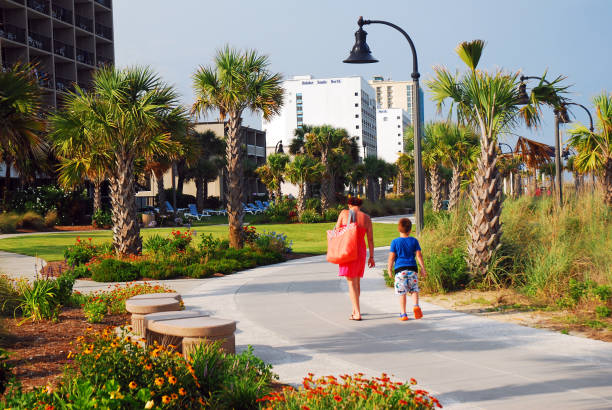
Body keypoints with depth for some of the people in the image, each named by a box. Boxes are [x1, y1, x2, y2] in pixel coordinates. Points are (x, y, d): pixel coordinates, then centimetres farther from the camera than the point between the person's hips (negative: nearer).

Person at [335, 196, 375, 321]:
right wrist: (371, 257, 8)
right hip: (361, 250, 3)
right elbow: (370, 240, 2)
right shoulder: (366, 218, 2)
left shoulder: (344, 213, -3)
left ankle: (357, 313, -9)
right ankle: (355, 309, 31)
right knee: (357, 280, 19)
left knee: (352, 282, -3)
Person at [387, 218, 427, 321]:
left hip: (400, 269, -1)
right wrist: (423, 268, 9)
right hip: (412, 268, 2)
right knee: (414, 290, 13)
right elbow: (419, 255, 3)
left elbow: (391, 257, -1)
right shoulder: (414, 241, 3)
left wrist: (389, 269, 10)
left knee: (402, 292, 2)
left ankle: (403, 314, 2)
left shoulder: (395, 242, -1)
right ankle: (416, 305, -12)